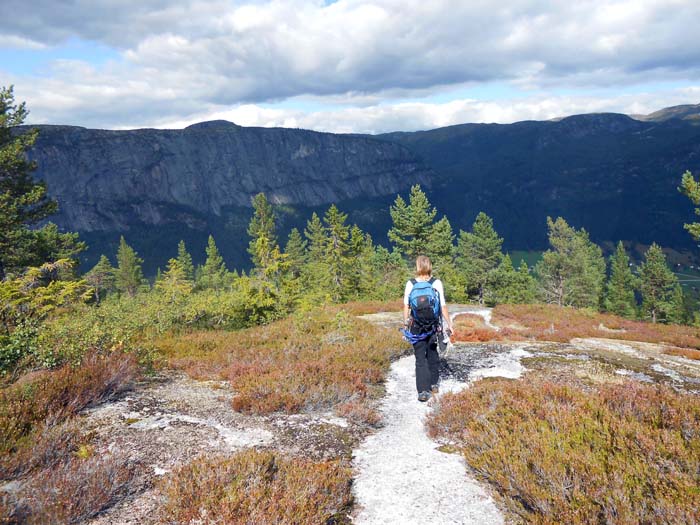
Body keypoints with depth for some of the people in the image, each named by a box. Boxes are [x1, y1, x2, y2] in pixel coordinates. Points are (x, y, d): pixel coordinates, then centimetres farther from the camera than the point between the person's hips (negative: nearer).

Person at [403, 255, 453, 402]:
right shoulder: (437, 283, -8)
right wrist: (448, 324, 1)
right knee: (433, 354, 20)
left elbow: (406, 305, -4)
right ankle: (434, 384, 34)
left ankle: (423, 391, -5)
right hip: (433, 325, 1)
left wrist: (406, 322, 8)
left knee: (420, 358, 3)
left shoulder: (410, 284, -7)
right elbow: (443, 306, -8)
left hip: (416, 327, -1)